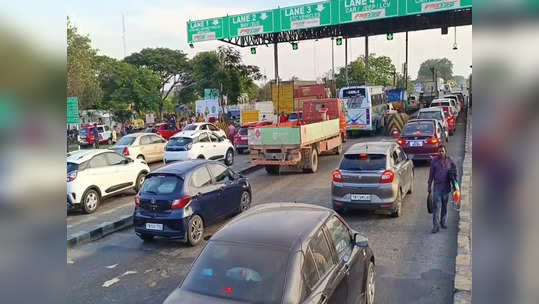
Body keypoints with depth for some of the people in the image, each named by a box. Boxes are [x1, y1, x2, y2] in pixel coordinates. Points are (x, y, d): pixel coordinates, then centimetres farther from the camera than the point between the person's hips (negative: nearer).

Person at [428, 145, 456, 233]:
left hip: (446, 186, 2)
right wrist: (429, 186, 1)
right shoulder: (434, 161, -4)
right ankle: (435, 226, -7)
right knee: (436, 206, -7)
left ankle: (443, 222, 31)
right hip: (437, 186, -2)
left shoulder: (450, 161, 0)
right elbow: (431, 174, 0)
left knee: (445, 205, 14)